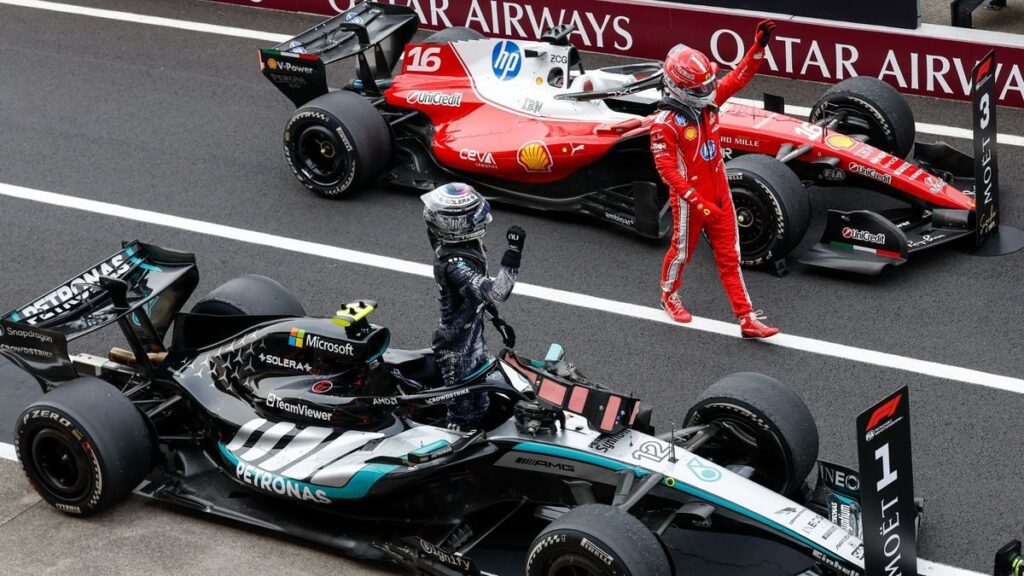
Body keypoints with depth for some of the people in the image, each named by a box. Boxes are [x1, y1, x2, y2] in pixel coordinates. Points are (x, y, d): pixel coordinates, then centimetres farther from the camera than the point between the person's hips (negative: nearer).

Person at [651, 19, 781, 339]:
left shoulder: (708, 99, -5)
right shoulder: (665, 123, -24)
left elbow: (739, 76, 0)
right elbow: (666, 169, -24)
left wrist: (759, 45, -16)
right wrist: (697, 202, -26)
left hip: (719, 193, 6)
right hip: (689, 200, -6)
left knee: (729, 256, 9)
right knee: (682, 251, 16)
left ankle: (747, 319, 12)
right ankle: (669, 295, 46)